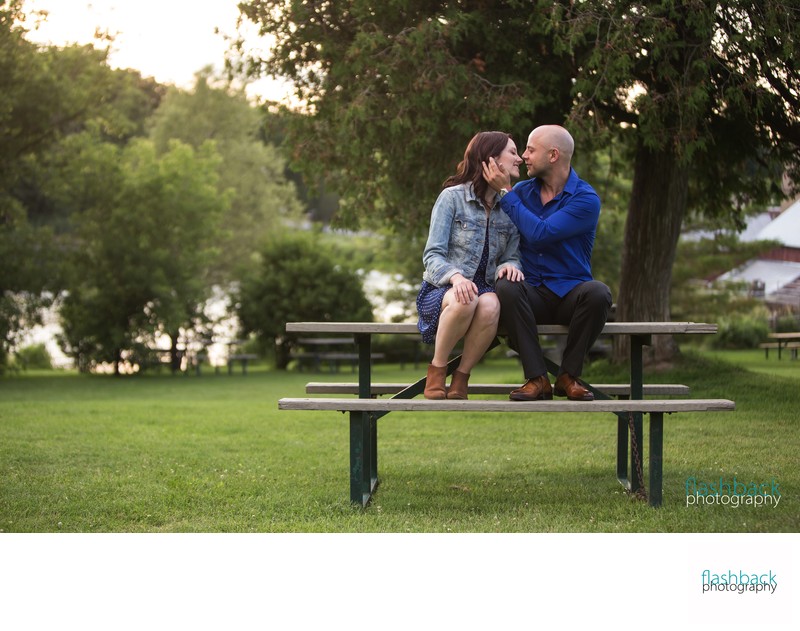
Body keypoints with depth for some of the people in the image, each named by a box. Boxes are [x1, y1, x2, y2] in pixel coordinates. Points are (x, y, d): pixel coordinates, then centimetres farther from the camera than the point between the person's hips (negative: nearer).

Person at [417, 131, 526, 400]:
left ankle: (461, 378, -18)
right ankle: (436, 371, -17)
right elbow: (432, 255, -8)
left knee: (490, 305, -36)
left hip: (483, 289, 3)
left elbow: (512, 256, 8)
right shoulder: (452, 197, -3)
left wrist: (509, 265, -18)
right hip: (441, 289, -3)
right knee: (465, 300, -40)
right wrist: (455, 276, -30)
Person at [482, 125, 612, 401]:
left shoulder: (586, 199, -7)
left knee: (597, 292, -35)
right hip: (532, 295, 2)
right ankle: (537, 378, -27)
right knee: (506, 287, -32)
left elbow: (539, 234, -20)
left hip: (570, 295, -2)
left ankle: (569, 376, -16)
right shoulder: (522, 191, 9)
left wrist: (505, 193, -14)